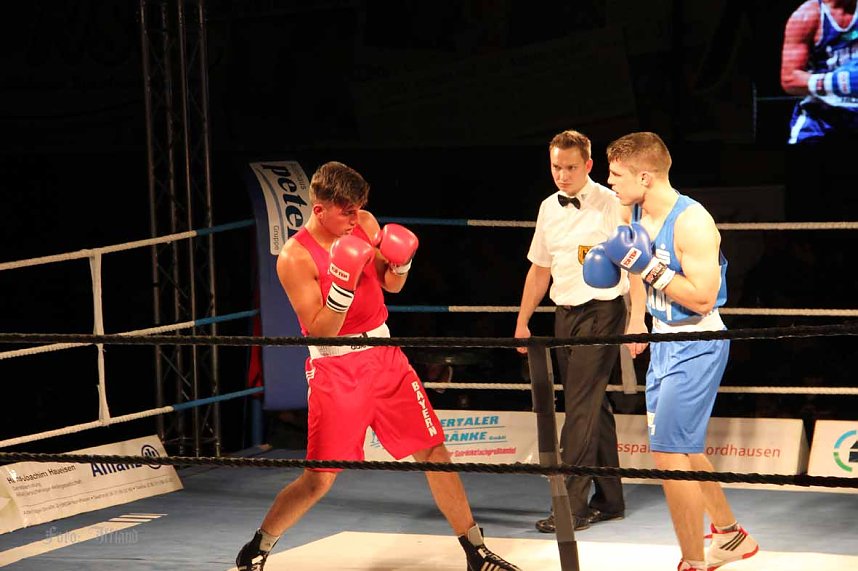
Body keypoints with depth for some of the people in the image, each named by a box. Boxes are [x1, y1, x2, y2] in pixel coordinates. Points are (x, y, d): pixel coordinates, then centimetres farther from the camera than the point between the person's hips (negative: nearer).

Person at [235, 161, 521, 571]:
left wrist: (401, 261, -7)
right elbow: (320, 332, -18)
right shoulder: (294, 258, -16)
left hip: (384, 356, 5)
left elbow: (391, 285, 15)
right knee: (318, 479, -6)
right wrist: (342, 283, -31)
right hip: (334, 369, -5)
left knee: (434, 451, 4)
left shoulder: (365, 224, 2)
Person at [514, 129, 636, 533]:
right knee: (593, 408, 12)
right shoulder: (549, 208, 11)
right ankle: (609, 500, 20)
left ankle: (573, 506, -10)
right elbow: (540, 269, 19)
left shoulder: (611, 205, -10)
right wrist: (523, 322, 17)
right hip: (565, 314, 7)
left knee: (581, 409, -11)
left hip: (601, 311, -7)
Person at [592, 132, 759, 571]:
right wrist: (637, 320, 22)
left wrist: (650, 267, -30)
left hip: (696, 347, -9)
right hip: (664, 341, 9)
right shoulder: (637, 214, 3)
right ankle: (730, 535, 35)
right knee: (680, 450, 18)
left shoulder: (692, 222, -24)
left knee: (668, 452, -11)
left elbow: (703, 298, -27)